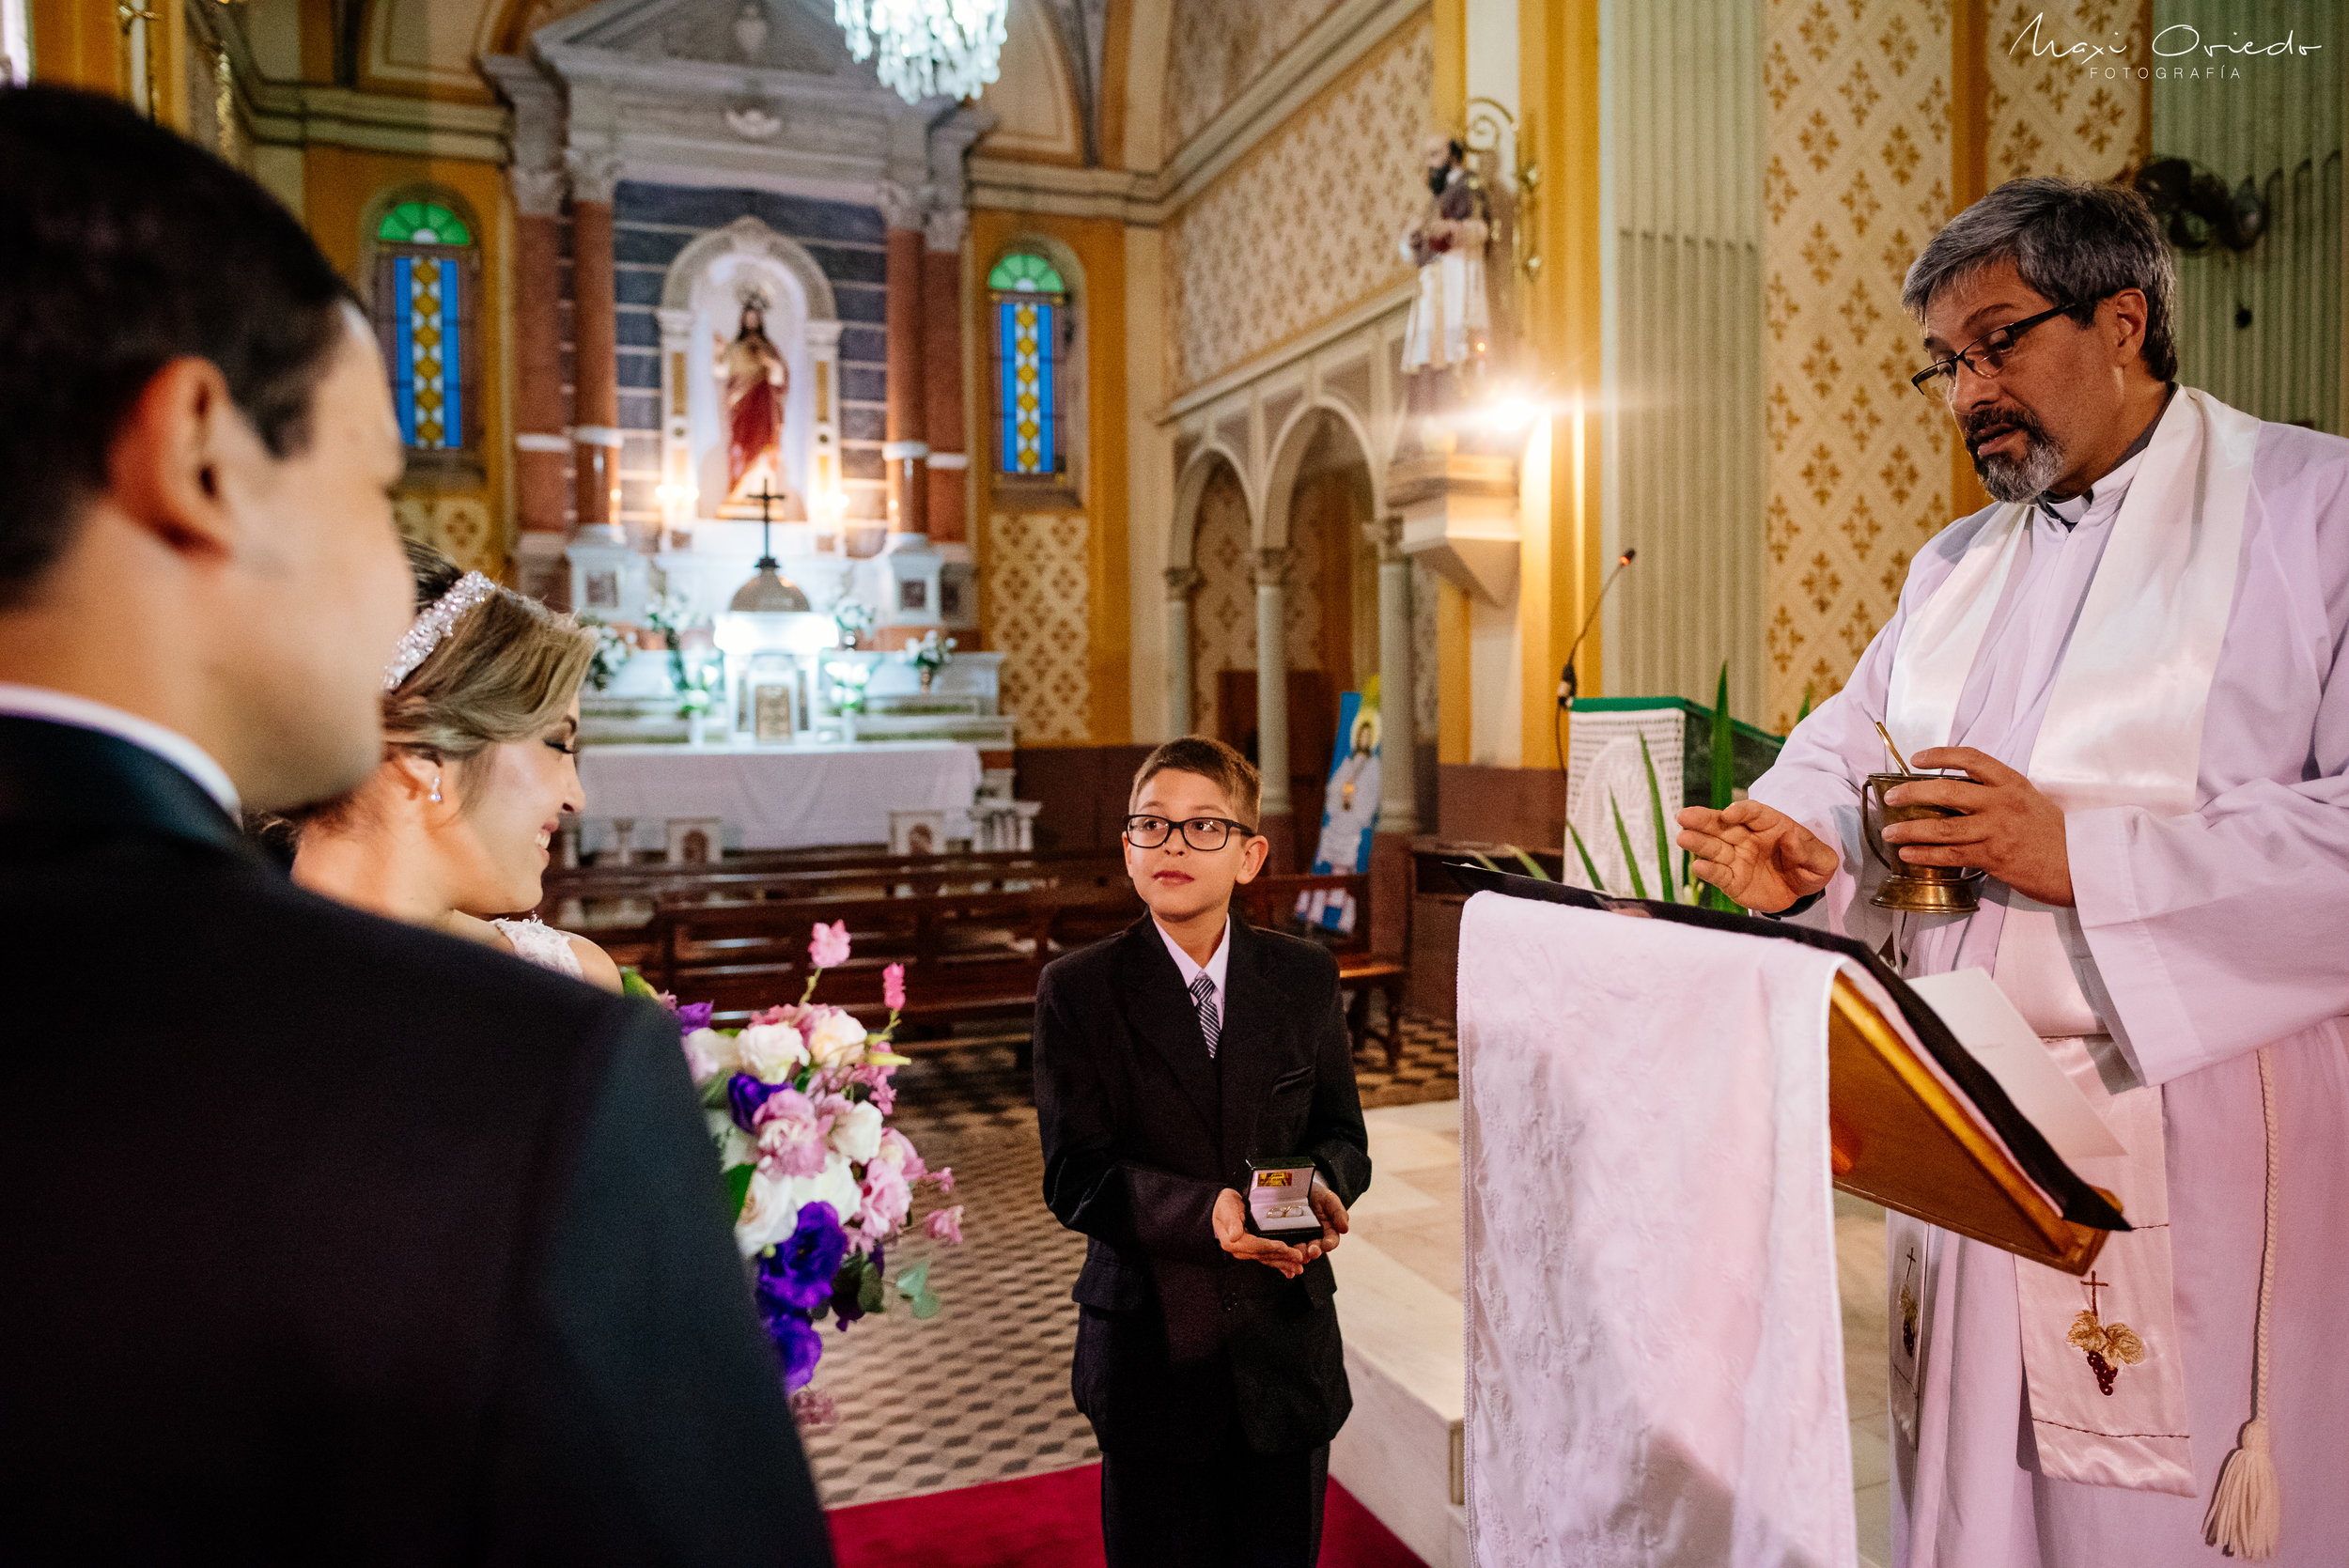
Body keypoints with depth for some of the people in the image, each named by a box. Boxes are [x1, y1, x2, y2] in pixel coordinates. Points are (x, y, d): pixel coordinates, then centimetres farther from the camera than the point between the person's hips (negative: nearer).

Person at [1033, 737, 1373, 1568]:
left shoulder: (1304, 976, 0)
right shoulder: (1077, 989, -8)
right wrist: (1206, 1213, -28)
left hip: (1287, 1346, 2)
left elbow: (1341, 1134, 6)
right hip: (1151, 1351, -2)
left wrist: (1322, 1184, -18)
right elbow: (1075, 1176, -12)